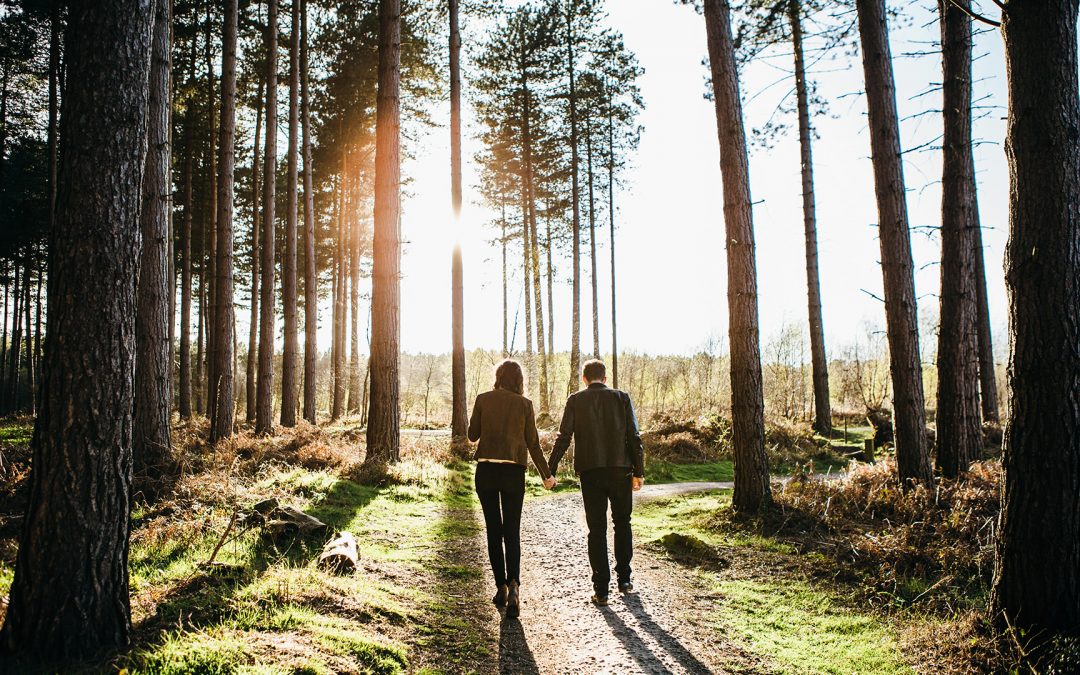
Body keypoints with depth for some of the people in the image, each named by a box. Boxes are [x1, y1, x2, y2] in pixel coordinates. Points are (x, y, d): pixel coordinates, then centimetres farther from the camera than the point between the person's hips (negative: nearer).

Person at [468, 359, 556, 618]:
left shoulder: (483, 399, 1)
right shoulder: (525, 404, 1)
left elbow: (473, 435, 6)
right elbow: (533, 444, 3)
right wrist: (546, 474, 12)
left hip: (486, 468, 0)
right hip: (514, 471, 0)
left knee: (493, 530, 11)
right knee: (512, 531, 5)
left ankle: (501, 587, 14)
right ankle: (513, 583, -16)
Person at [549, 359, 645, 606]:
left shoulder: (575, 401, 2)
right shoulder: (621, 398, 4)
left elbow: (563, 437, -3)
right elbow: (634, 437, 0)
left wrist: (550, 470, 1)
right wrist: (638, 472, 5)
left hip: (590, 472, -1)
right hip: (620, 469, 1)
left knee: (597, 529, 4)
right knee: (622, 523, 18)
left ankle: (601, 589, 4)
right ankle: (624, 579, 22)